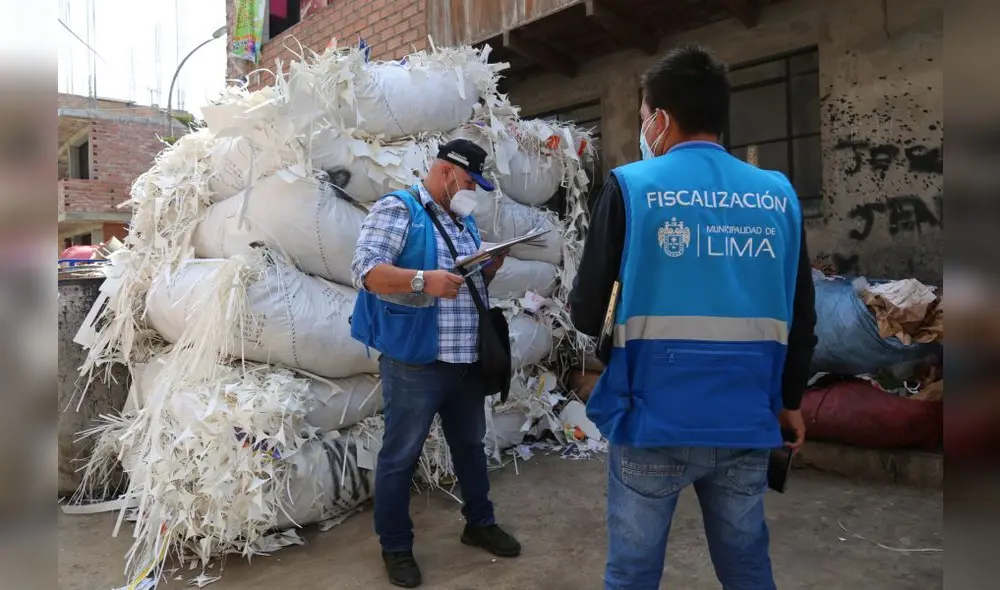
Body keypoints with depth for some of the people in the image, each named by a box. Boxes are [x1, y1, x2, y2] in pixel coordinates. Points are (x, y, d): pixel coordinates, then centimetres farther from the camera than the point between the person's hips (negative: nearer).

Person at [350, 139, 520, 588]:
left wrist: (492, 266, 1)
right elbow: (365, 269, -18)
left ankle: (479, 523, 38)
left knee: (470, 445, 20)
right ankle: (395, 547, 21)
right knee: (400, 456, 5)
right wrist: (422, 279, -30)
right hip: (414, 362, -7)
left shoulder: (465, 222, 17)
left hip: (467, 362, 8)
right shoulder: (397, 209, -7)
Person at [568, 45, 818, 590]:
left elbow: (587, 312, -7)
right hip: (746, 422, 4)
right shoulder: (778, 195, 3)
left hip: (654, 419, -4)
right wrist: (790, 399, 22)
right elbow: (801, 318, 9)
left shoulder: (632, 185, -8)